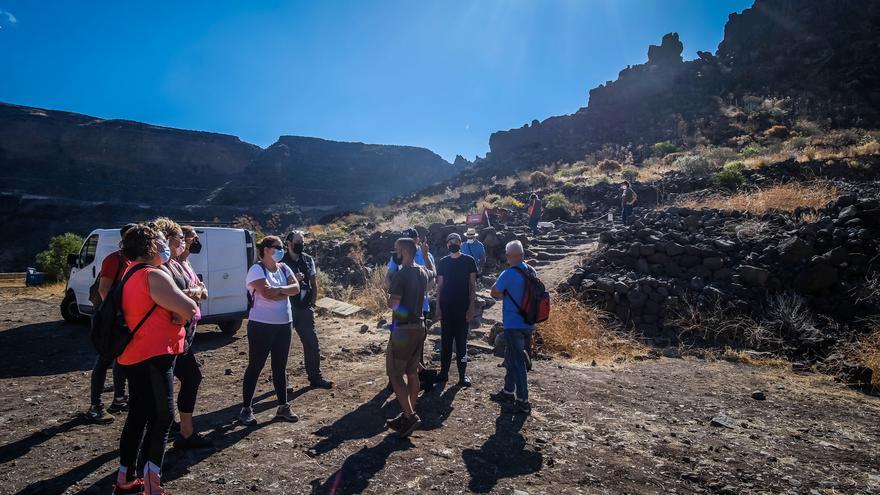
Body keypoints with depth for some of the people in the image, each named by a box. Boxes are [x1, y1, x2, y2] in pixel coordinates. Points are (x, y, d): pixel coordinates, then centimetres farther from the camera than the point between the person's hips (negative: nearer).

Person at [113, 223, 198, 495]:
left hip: (134, 357, 10)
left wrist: (176, 312, 3)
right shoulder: (154, 276, -19)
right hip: (153, 357, -10)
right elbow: (190, 309, -21)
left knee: (139, 413, 18)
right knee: (162, 416, -2)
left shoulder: (131, 274, 13)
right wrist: (181, 312, 0)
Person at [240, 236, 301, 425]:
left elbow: (296, 288, -4)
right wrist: (285, 291, -10)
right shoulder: (257, 269, -11)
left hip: (284, 325, 7)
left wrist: (277, 289, -18)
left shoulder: (284, 268, 8)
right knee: (255, 367, 3)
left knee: (280, 367, 13)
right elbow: (266, 293, -24)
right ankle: (246, 409, 16)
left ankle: (283, 407, 22)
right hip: (261, 325, -6)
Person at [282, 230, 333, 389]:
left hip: (304, 308, 4)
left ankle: (315, 377, 17)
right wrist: (293, 279, -22)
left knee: (312, 343, 6)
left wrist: (312, 303, 6)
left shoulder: (308, 260, 6)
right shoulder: (281, 261, -6)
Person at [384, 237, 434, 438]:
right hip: (419, 327, 8)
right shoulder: (423, 272, 7)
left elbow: (392, 304, -21)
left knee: (395, 374, 1)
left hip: (403, 329, -8)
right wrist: (425, 253, 42)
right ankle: (408, 415, 23)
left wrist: (389, 296, 0)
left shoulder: (401, 274, -18)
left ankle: (409, 416, -2)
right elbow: (432, 270, 32)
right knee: (412, 373, 14)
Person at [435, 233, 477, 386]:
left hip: (463, 307, -2)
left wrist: (471, 306, -7)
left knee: (461, 341, 2)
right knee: (445, 340, 8)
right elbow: (440, 285, 8)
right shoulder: (443, 262, 7)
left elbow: (472, 285, 0)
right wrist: (438, 307, 3)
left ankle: (462, 375, 10)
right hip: (446, 307, 2)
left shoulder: (468, 261, 1)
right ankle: (444, 372, 18)